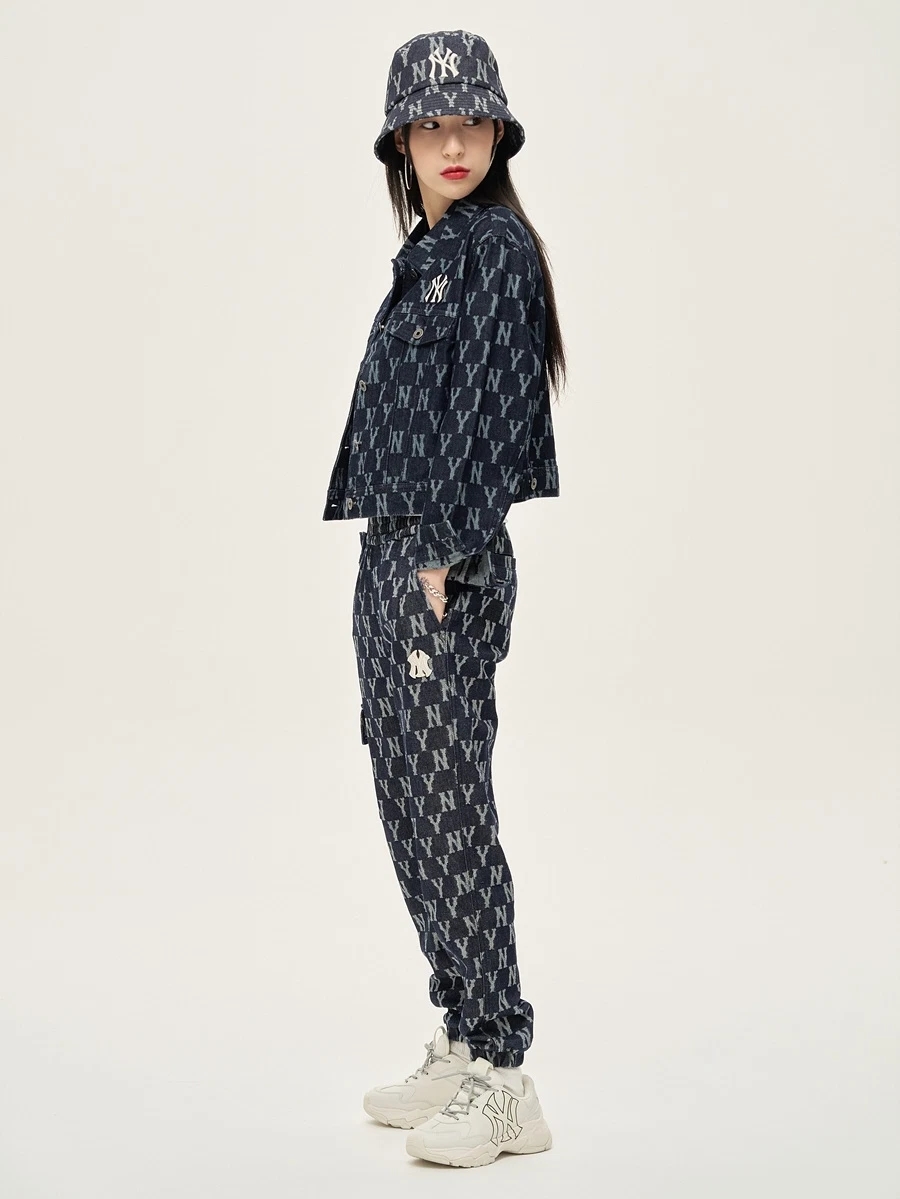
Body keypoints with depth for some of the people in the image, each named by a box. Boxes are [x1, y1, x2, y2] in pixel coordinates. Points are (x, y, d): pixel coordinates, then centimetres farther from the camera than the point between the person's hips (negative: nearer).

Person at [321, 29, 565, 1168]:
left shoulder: (496, 248, -8)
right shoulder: (427, 253, 18)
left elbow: (488, 413, -16)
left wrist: (443, 560, -19)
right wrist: (398, 560, 14)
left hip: (447, 568, -9)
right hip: (390, 558, 9)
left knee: (451, 814, -7)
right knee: (406, 807, 12)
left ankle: (503, 1079, 1)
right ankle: (460, 1049, 22)